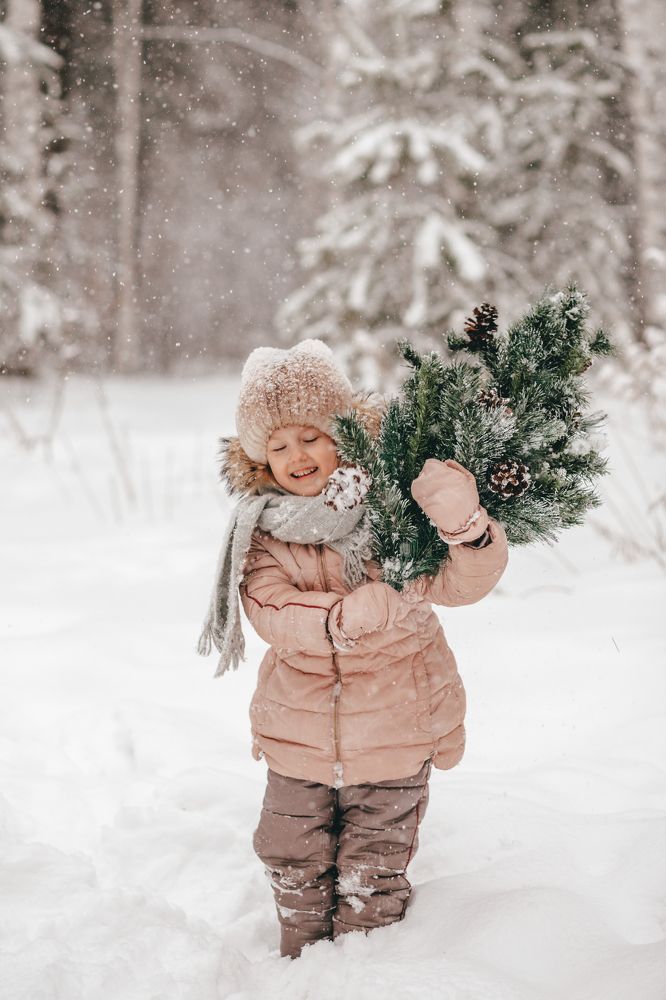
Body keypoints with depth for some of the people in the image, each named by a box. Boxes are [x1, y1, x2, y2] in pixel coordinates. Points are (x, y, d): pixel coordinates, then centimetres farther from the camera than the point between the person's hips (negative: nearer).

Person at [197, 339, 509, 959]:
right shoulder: (261, 530, -7)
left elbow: (462, 583, -22)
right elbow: (270, 611, -20)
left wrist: (465, 526, -44)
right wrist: (346, 617, -38)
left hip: (393, 734, -2)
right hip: (297, 737, 3)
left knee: (371, 879, 13)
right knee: (295, 870, 19)